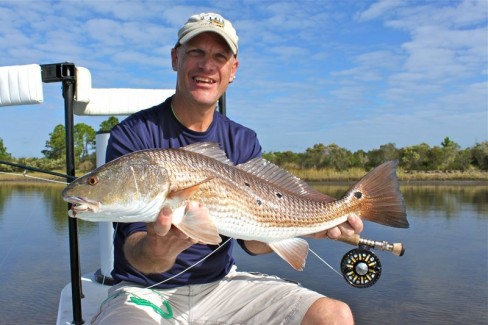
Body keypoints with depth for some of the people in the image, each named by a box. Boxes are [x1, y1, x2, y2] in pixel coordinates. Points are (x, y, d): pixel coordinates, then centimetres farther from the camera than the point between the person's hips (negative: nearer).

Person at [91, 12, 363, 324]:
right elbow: (134, 249, -17)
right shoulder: (132, 134, -10)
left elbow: (252, 239, -2)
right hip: (146, 290, -3)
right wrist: (156, 253, -39)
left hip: (221, 283, 4)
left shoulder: (244, 142, 3)